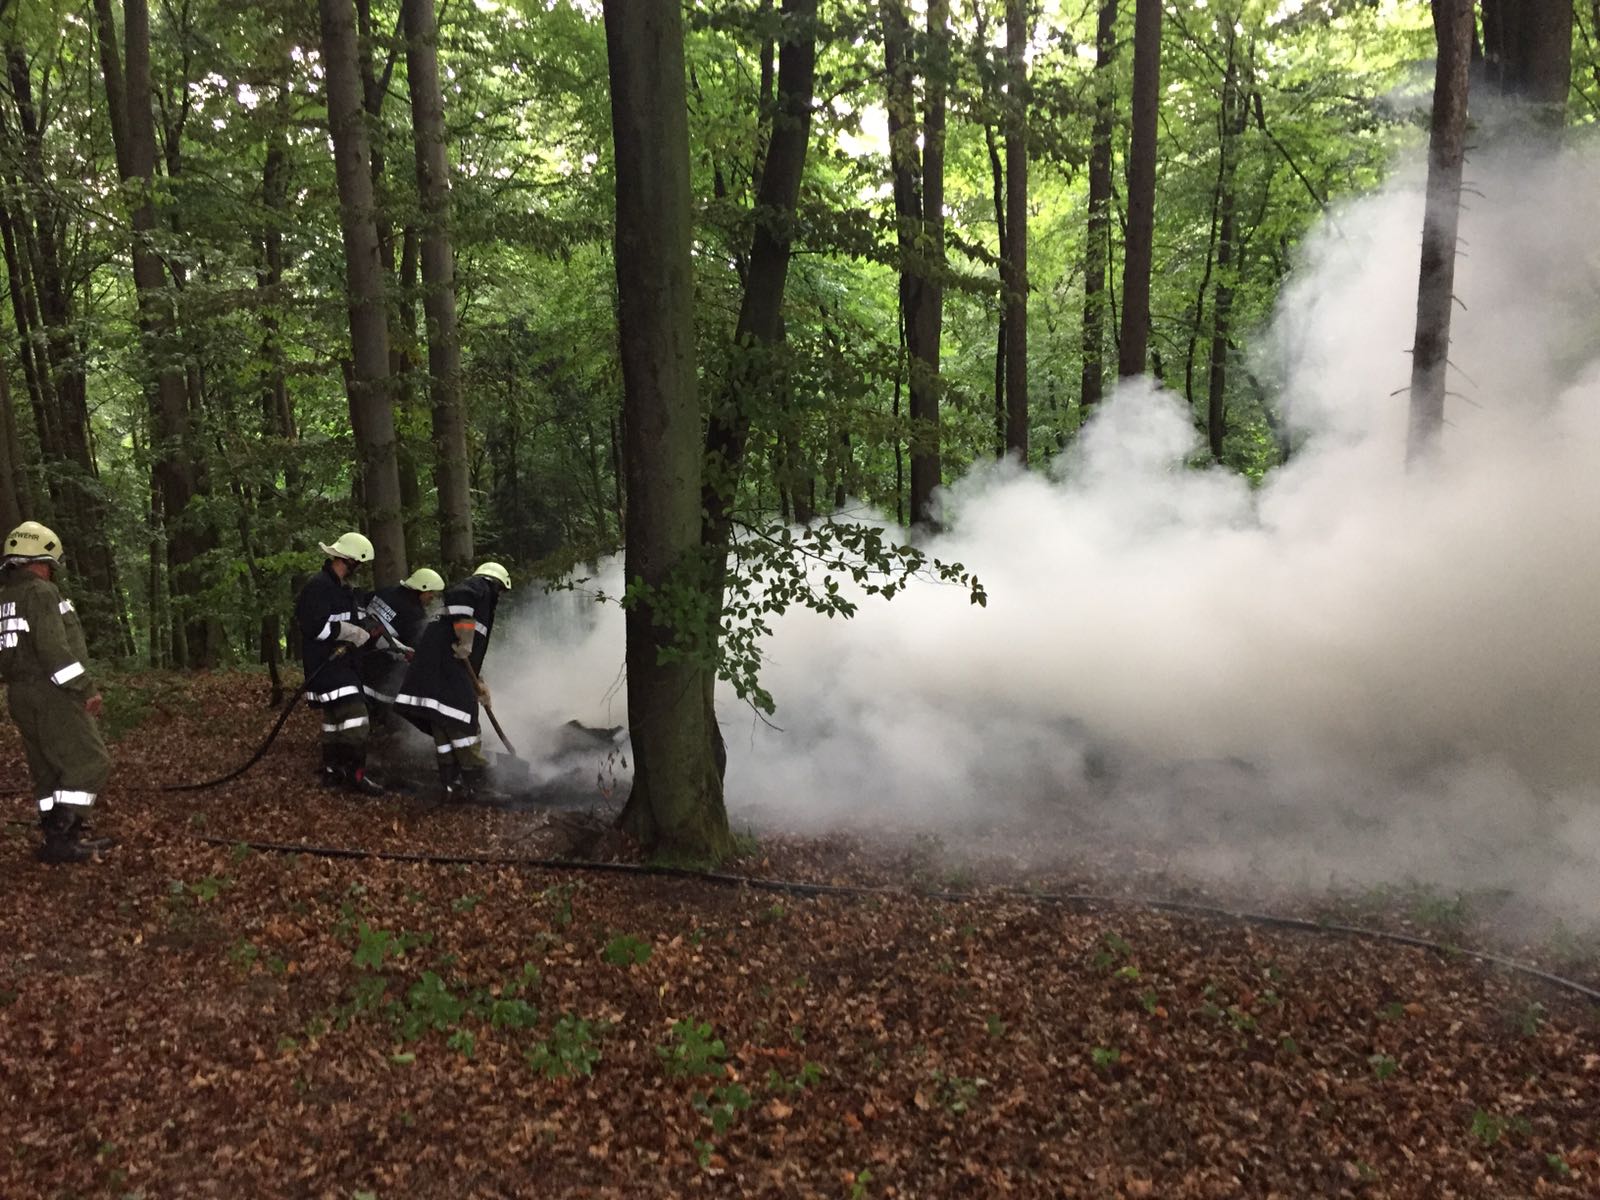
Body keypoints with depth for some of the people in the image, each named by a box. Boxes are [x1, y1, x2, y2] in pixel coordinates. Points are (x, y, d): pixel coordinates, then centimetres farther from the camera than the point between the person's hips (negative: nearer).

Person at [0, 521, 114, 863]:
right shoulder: (40, 592, -13)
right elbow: (54, 649, -22)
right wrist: (86, 689, -18)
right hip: (52, 695, -10)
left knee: (49, 770, 13)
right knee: (89, 763, -6)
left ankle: (69, 836, 17)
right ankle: (59, 838, -9)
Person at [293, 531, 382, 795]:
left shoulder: (343, 589, 15)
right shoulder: (319, 586, -16)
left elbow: (356, 623, 22)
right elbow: (316, 626, -26)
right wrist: (354, 633, -16)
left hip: (341, 663, 11)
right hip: (324, 665, -11)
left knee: (335, 718, 15)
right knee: (354, 714, -15)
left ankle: (332, 772, 25)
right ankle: (355, 776, -11)